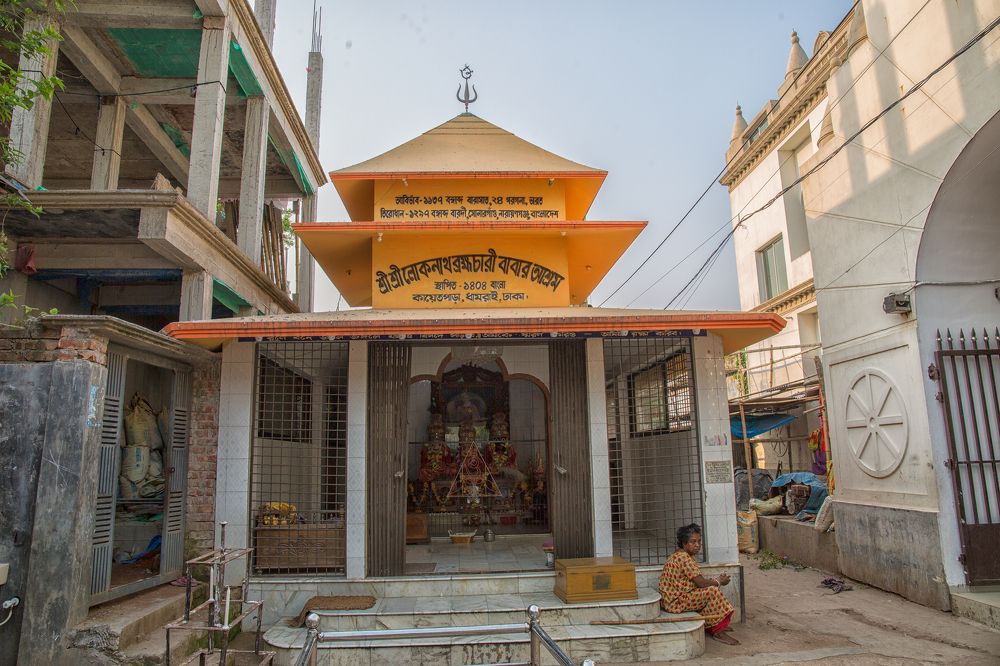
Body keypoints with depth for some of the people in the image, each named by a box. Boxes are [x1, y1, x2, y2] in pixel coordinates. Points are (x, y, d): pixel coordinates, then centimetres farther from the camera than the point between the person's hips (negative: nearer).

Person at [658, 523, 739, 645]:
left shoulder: (680, 556, 12)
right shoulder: (683, 558, -20)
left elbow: (698, 581, 16)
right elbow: (701, 583, -22)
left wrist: (716, 579, 4)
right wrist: (719, 582, -5)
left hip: (673, 599, 11)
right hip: (675, 602, -11)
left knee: (711, 588, 21)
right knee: (713, 591, -19)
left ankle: (710, 625, 23)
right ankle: (718, 632, -9)